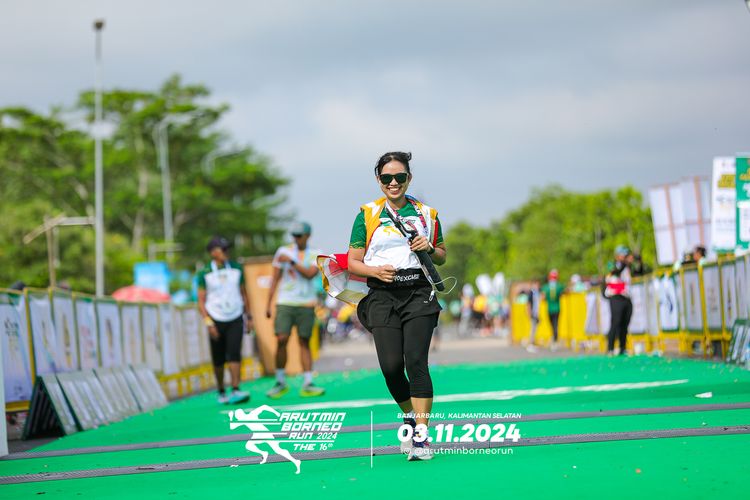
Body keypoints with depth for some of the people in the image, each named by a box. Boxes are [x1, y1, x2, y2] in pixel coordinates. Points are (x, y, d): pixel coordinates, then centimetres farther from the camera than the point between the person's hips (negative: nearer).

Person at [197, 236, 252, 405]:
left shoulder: (236, 269, 5)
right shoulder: (205, 273, -4)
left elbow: (243, 293, 14)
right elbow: (201, 301, -4)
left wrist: (249, 317, 13)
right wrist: (209, 323, -13)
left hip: (235, 320, 1)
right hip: (216, 320, -1)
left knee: (234, 355, -14)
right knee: (218, 360, 6)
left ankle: (235, 391, -21)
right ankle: (221, 392, 23)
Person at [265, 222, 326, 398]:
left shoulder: (315, 255, 6)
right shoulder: (283, 251, 6)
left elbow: (310, 274, -12)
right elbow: (275, 279, 8)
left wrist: (291, 261, -17)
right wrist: (268, 304, 4)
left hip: (306, 305, 0)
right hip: (285, 304, 0)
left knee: (304, 343, 1)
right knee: (281, 341, -10)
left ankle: (307, 385, 1)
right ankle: (281, 383, 2)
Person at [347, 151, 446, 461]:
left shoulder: (426, 214, 12)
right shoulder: (367, 215, 9)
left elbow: (442, 258, 21)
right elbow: (353, 262, 9)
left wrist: (429, 248, -2)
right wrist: (375, 271, -11)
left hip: (419, 294, 0)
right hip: (382, 296, 0)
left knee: (416, 362, -16)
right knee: (391, 366, -9)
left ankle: (421, 436, -14)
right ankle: (409, 417, 20)